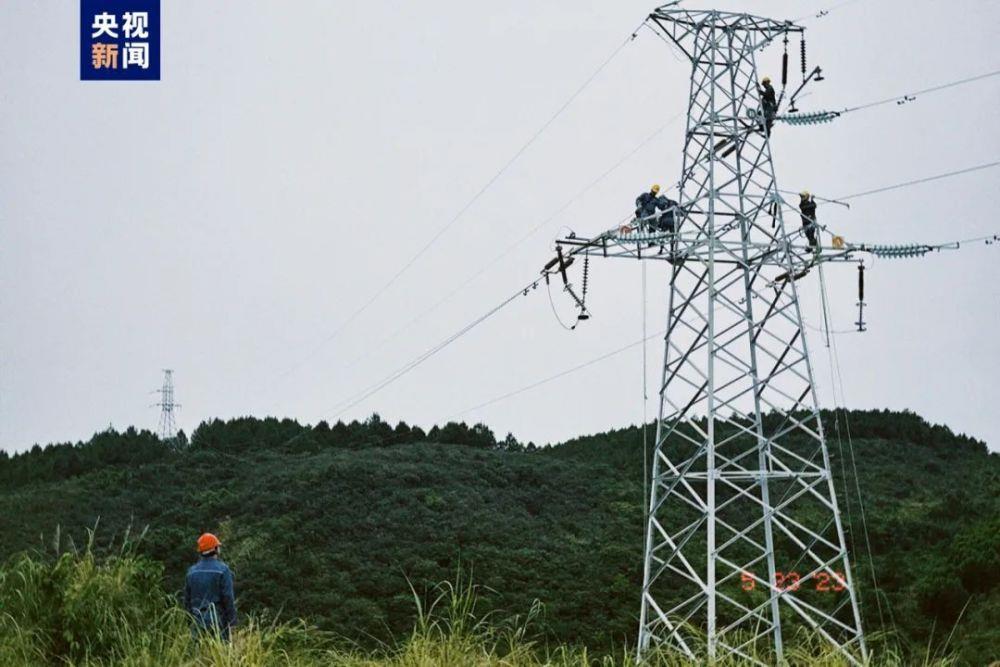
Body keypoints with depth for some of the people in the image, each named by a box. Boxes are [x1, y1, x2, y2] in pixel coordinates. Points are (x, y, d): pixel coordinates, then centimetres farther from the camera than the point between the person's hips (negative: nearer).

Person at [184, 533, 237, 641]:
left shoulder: (192, 571, 7)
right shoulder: (222, 570, -9)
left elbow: (187, 599, 11)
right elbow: (228, 597, -12)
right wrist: (232, 622, -6)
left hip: (199, 622, 5)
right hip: (218, 621, -5)